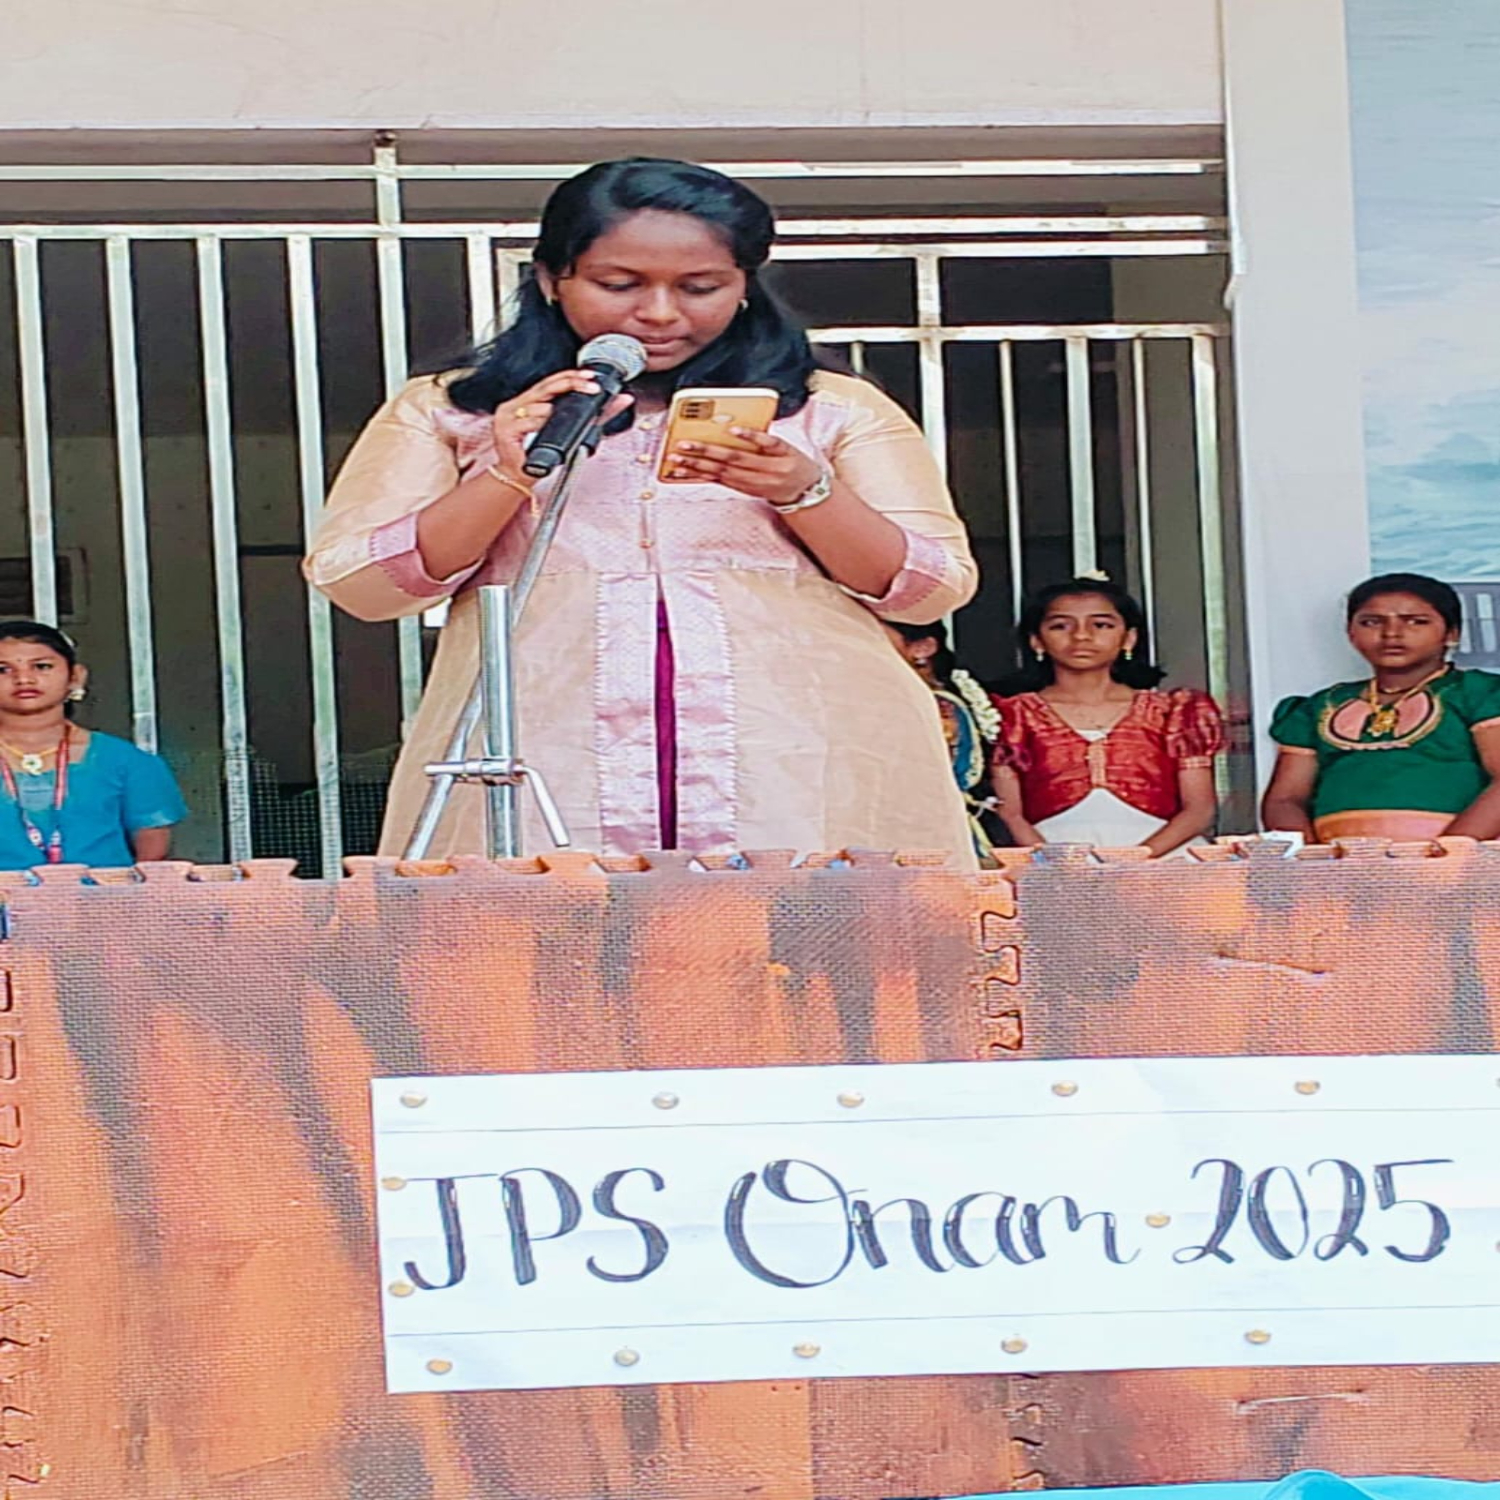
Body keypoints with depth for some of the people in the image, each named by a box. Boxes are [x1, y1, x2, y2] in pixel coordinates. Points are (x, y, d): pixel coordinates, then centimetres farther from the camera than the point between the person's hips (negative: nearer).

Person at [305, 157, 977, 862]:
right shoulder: (446, 412, 15)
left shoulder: (836, 412, 16)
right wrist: (507, 476, -6)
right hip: (543, 789, 0)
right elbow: (356, 586, 6)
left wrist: (805, 491, -8)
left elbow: (937, 588, 9)